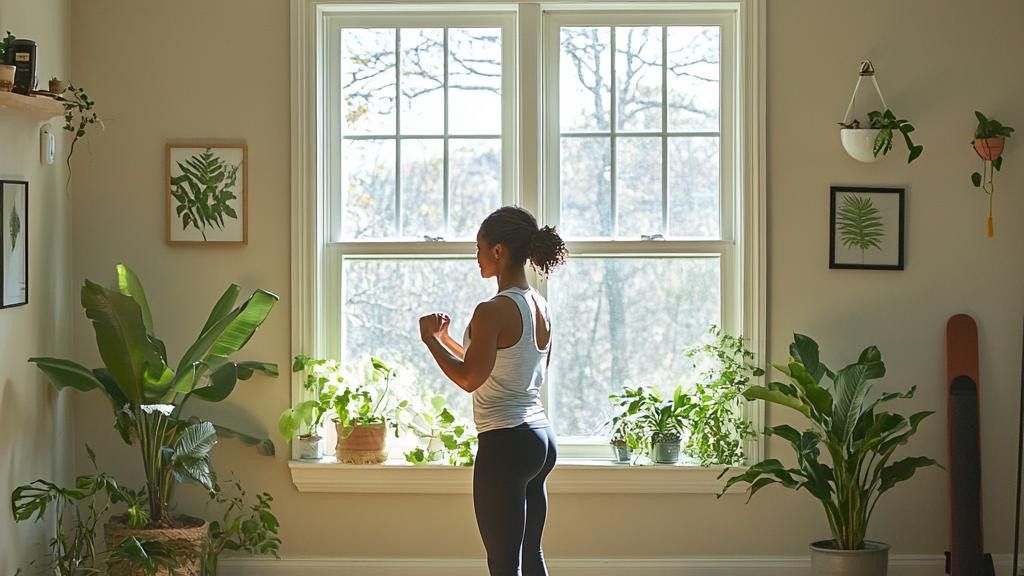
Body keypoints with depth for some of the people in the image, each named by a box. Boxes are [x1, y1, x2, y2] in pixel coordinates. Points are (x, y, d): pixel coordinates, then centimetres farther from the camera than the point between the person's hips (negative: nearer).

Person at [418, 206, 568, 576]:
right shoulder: (540, 307, 10)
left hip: (505, 444, -9)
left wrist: (431, 339, -2)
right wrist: (446, 340, 22)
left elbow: (470, 379, -15)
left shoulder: (492, 311, -17)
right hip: (541, 437, 9)